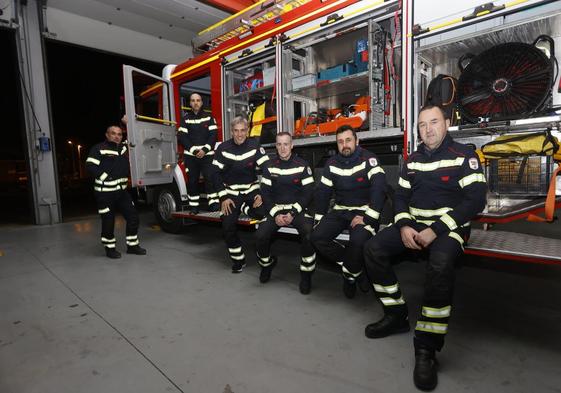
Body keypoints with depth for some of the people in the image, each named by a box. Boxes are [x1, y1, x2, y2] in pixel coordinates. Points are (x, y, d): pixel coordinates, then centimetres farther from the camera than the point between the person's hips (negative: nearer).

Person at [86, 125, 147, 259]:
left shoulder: (124, 148, 13)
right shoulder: (99, 149, -6)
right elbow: (90, 166, -15)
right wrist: (104, 177, -16)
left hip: (122, 190, 6)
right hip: (105, 192, -6)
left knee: (133, 216, 6)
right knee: (108, 221, 3)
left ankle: (132, 245, 19)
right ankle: (110, 248, 19)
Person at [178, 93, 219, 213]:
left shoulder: (209, 117, 7)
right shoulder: (185, 119, 9)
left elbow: (213, 135, -1)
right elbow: (182, 137, 0)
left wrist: (204, 150, -13)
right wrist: (194, 150, -12)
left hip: (207, 155, -1)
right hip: (190, 155, 1)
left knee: (210, 178, -12)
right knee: (192, 181, 4)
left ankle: (214, 203, -7)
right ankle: (194, 206, 12)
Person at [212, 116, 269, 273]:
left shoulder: (255, 146, -4)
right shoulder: (223, 148, -3)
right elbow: (217, 174, -1)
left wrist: (262, 194, -14)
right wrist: (223, 198, -9)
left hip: (252, 190, 0)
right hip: (231, 192, 0)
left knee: (264, 212, -28)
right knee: (228, 225, -14)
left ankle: (245, 208, 7)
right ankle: (238, 260, 6)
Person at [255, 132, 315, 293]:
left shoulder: (302, 165, -1)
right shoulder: (270, 166, 5)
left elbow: (308, 192, -4)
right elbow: (265, 193, 2)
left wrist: (293, 214, -14)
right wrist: (275, 214, -12)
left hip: (298, 209, -2)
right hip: (276, 209, 2)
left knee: (309, 234, -31)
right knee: (260, 235, -22)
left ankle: (306, 273, -9)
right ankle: (267, 263, 11)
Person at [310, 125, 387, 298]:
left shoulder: (368, 159, -8)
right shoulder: (332, 163, 7)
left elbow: (379, 189, -17)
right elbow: (322, 192, 10)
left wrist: (367, 218, -23)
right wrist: (319, 219, 5)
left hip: (364, 211, -5)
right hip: (340, 211, 5)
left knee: (358, 241, -33)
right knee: (317, 237, -17)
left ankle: (351, 275, -3)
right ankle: (350, 263, 1)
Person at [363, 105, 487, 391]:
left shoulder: (464, 156, -2)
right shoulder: (413, 160, 14)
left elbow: (475, 200, -11)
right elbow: (401, 196, 12)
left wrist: (436, 229, -20)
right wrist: (404, 226, -9)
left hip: (449, 226, -5)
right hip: (413, 223, 6)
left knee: (439, 264, -37)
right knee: (373, 249, -16)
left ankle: (426, 348, -24)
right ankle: (396, 316, -1)